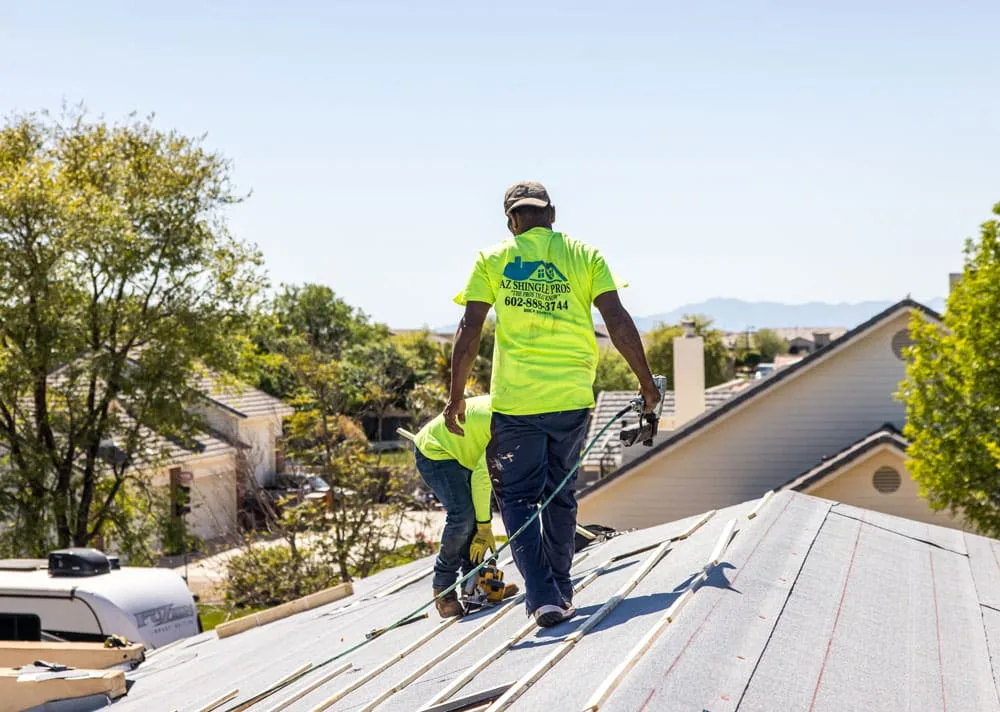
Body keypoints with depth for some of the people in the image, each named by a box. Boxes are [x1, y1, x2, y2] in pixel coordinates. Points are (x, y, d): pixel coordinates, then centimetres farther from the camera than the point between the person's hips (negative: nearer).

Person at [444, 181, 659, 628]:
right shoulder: (584, 256, 5)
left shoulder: (493, 260, 3)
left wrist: (456, 396, 5)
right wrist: (646, 382, 9)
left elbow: (469, 332, -2)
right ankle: (560, 591, 26)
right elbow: (618, 323, -1)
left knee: (519, 498, 5)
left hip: (515, 399, -2)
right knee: (560, 496, 17)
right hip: (572, 398, 2)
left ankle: (543, 597, -9)